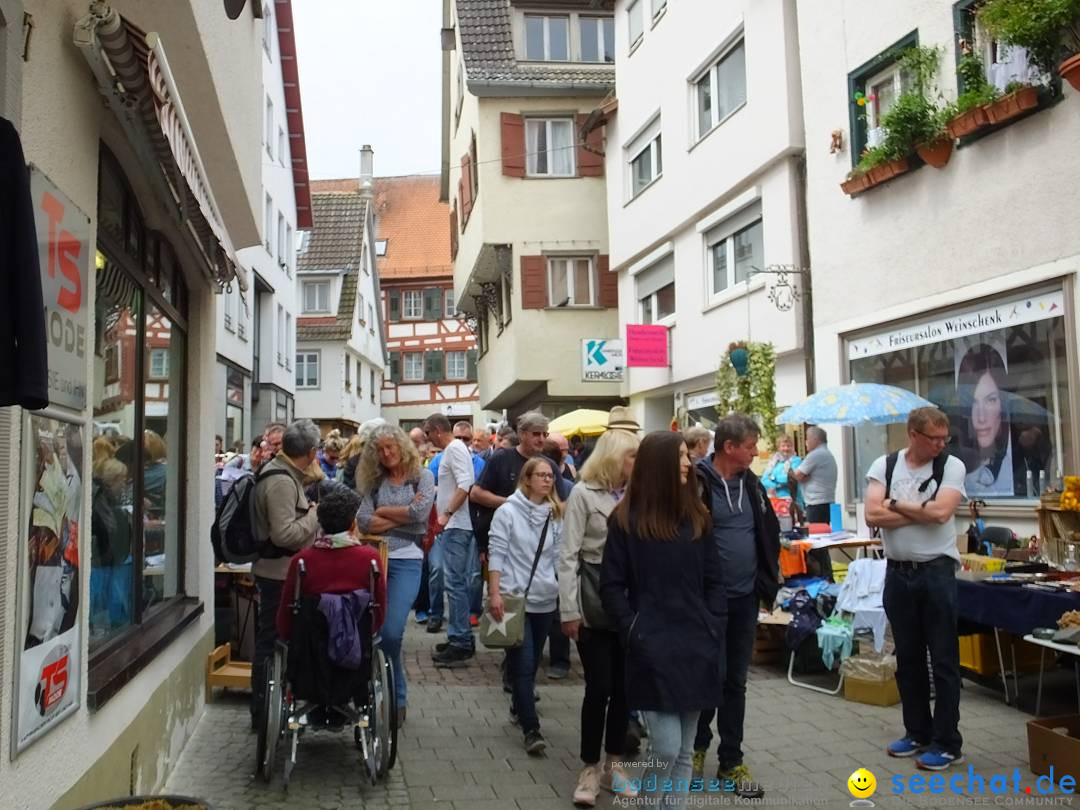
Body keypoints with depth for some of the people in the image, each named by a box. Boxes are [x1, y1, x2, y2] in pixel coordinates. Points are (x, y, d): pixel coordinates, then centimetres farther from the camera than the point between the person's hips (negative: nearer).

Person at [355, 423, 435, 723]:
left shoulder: (422, 477, 5)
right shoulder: (375, 482, 11)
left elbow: (421, 511, -12)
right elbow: (363, 522, -2)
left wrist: (382, 511, -2)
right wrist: (404, 515, -7)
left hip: (406, 561, -3)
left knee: (391, 631, -12)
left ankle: (396, 699, 6)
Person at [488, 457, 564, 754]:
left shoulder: (555, 515, 8)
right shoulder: (508, 511, -5)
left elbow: (559, 556, 10)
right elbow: (497, 554, -7)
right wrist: (494, 593, -14)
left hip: (545, 599, 5)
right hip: (514, 597, -5)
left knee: (532, 661, 15)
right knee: (523, 663, -7)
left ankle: (519, 705, 37)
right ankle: (531, 729, -3)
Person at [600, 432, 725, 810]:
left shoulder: (697, 516, 9)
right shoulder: (626, 519, -3)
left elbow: (714, 580, 11)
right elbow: (611, 586, -2)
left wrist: (713, 631, 1)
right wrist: (635, 634, -10)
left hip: (696, 647, 4)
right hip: (653, 650, -4)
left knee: (685, 751, 10)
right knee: (666, 747, -8)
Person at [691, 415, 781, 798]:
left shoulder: (752, 484, 7)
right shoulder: (696, 483, -14)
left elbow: (769, 533, 15)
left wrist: (767, 579, 7)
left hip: (745, 598, 5)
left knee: (735, 681, 13)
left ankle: (731, 762, 24)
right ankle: (697, 745, 33)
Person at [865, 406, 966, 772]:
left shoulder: (952, 466, -5)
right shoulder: (884, 465, 0)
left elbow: (941, 512, -20)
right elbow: (873, 515, -13)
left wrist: (896, 503, -9)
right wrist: (922, 512, -14)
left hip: (937, 572, -3)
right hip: (898, 573, 3)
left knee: (944, 661, 3)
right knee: (908, 659, 14)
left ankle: (947, 743, 14)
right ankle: (918, 733, 29)